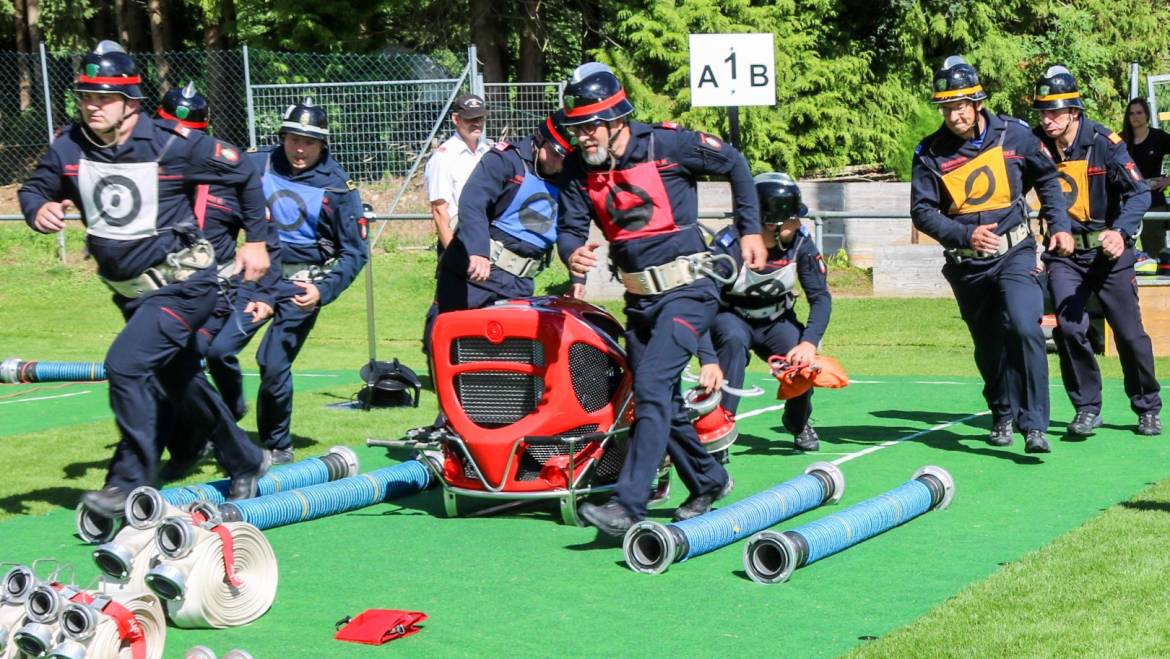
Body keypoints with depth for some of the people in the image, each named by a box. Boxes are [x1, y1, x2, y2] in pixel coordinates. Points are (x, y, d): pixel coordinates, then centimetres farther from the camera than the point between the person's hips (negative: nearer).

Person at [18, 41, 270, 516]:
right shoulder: (70, 147, -5)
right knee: (181, 382, 18)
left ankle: (131, 483, -11)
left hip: (183, 284, -6)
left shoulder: (173, 144, -17)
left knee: (125, 364, -23)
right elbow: (34, 188, 10)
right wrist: (39, 211, -15)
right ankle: (245, 464, 38)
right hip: (129, 292, 6)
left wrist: (255, 240, 1)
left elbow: (244, 174, -4)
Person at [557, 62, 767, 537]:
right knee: (659, 399, 13)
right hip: (640, 298, 7)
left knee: (652, 385, -21)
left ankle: (628, 505, -27)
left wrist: (750, 231, 1)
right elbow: (570, 228, -2)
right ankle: (709, 481, 35)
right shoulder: (580, 169, -1)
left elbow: (734, 164, 1)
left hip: (688, 290, -7)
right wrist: (573, 254, -26)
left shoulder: (667, 144, -13)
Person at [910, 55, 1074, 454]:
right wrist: (966, 235, -21)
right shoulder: (931, 153, -6)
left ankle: (1034, 425, -20)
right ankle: (1003, 416, 37)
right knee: (989, 346, 13)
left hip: (1014, 254, -1)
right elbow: (922, 211, -7)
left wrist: (1059, 225, 6)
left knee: (1023, 329, -22)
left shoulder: (1013, 135, -4)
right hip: (966, 264, 2)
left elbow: (1047, 178, 13)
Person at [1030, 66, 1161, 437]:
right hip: (1063, 254, 2)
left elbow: (1139, 193, -16)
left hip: (1108, 252, -1)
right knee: (1069, 328, -14)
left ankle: (1148, 409, 25)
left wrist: (1121, 232, -31)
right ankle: (1087, 409, 3)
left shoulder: (1104, 143, -15)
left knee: (1130, 333, 4)